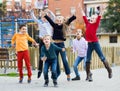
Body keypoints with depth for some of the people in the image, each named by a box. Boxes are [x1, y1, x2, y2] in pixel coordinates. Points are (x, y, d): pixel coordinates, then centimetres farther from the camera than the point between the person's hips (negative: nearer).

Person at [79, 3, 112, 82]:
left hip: (95, 43, -5)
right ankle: (89, 75, 9)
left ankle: (109, 71, 12)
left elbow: (99, 17, -11)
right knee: (88, 59, 3)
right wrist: (81, 9, 22)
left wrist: (100, 9, -19)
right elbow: (84, 17, 18)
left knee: (102, 57, 0)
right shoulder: (88, 24, 10)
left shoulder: (96, 24, -2)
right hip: (89, 44, 5)